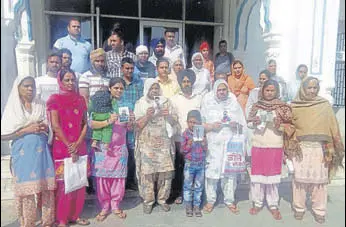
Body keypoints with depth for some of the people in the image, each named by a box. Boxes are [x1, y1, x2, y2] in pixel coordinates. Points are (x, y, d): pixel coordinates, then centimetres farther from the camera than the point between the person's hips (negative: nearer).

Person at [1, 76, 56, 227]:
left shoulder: (41, 105, 9)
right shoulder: (12, 107, 2)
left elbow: (49, 127, 16)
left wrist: (42, 128, -6)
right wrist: (27, 130, -13)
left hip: (42, 151, 2)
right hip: (22, 153, -2)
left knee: (47, 187, 3)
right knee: (26, 188, 3)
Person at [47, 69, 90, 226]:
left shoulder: (80, 99, 10)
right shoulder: (54, 99, -3)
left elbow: (85, 124, 6)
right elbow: (55, 126, -10)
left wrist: (77, 144, -7)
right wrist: (69, 146, -12)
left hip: (79, 147, 4)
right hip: (61, 147, -4)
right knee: (63, 183, 1)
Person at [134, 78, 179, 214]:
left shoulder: (166, 102, 9)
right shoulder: (140, 104, 4)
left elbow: (174, 122, 6)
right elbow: (137, 125, -3)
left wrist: (168, 116, -14)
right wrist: (147, 116, -18)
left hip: (164, 143, 2)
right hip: (147, 144, -2)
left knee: (166, 171, 2)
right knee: (147, 172, -2)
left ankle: (162, 199, 20)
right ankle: (148, 201, 16)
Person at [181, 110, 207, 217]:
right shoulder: (186, 133, -9)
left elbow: (205, 149, 1)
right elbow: (182, 150, -8)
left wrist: (204, 143, -19)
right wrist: (188, 145, -26)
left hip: (201, 164, 2)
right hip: (189, 164, -2)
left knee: (199, 187, 11)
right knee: (188, 186, 8)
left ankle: (197, 206, 24)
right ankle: (188, 206, 23)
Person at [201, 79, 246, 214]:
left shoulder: (234, 102, 5)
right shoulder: (208, 102, 1)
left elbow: (242, 124, 9)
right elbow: (200, 123, 1)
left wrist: (236, 124, -11)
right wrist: (211, 126, -15)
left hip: (230, 142, 1)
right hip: (213, 143, -1)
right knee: (211, 171, 0)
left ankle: (229, 200, 21)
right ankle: (210, 200, 17)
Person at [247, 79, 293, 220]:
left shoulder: (282, 106, -1)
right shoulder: (257, 105, 5)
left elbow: (288, 127, -2)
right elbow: (249, 123, 6)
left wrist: (279, 125, -20)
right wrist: (255, 123, -14)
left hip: (275, 146, -2)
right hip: (258, 145, 2)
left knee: (272, 175, 5)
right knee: (257, 174, 8)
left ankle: (273, 205, 16)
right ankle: (257, 203, 20)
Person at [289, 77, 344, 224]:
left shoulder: (324, 104, 5)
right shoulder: (294, 105, 3)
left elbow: (333, 126, 4)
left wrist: (338, 148, 2)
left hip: (320, 148, 1)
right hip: (300, 148, 0)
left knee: (319, 179, 4)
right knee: (300, 178, 4)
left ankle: (319, 210, 20)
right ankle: (299, 208, 20)